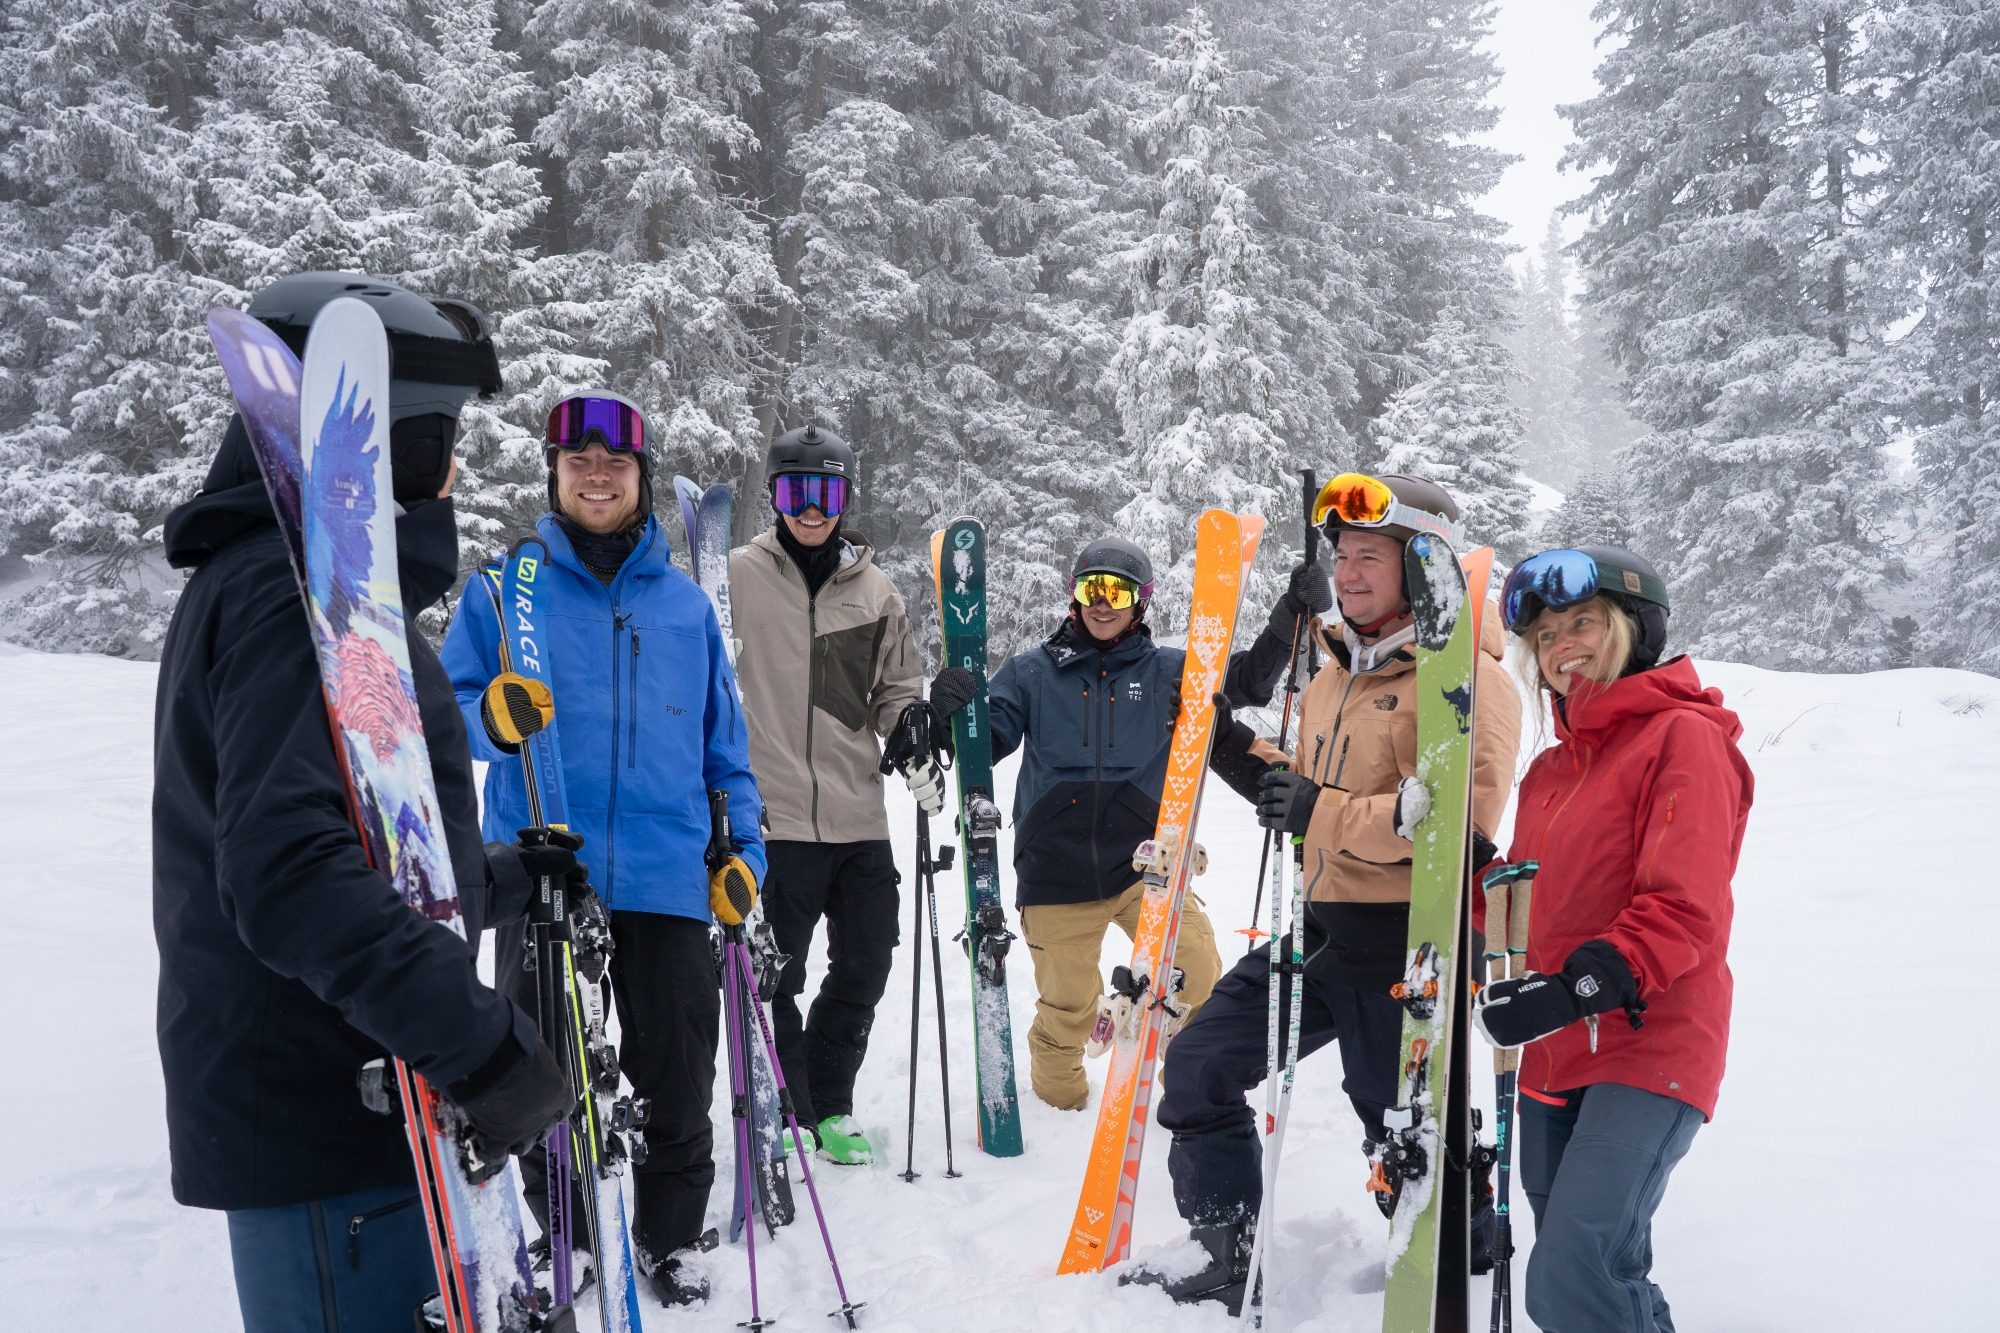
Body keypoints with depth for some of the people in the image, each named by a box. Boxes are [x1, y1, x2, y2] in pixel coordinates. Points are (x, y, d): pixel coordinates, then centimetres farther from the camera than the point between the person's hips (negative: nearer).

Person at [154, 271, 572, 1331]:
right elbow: (287, 868, -30)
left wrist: (500, 880, 27)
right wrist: (479, 1042, -32)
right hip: (326, 1129, -11)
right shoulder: (303, 589, -17)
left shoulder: (262, 575, 18)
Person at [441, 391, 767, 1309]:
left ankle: (672, 1237, 26)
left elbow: (725, 744, 15)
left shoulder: (686, 603, 12)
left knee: (677, 1084, 8)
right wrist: (492, 718, -20)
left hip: (669, 882, 2)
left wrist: (741, 847, 6)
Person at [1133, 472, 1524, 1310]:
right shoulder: (1339, 668, 14)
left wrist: (1328, 814, -26)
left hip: (1407, 943, -8)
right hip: (1323, 928, 8)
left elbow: (1468, 812, -25)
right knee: (1198, 1066, 8)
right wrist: (1238, 752, 7)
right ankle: (1223, 1260, 21)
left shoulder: (1467, 674, -13)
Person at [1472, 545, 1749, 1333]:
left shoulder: (1685, 735, -6)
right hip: (1555, 1061, 8)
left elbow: (1685, 909, -15)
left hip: (1650, 1053, -8)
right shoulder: (1551, 769, 18)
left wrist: (1576, 988, -25)